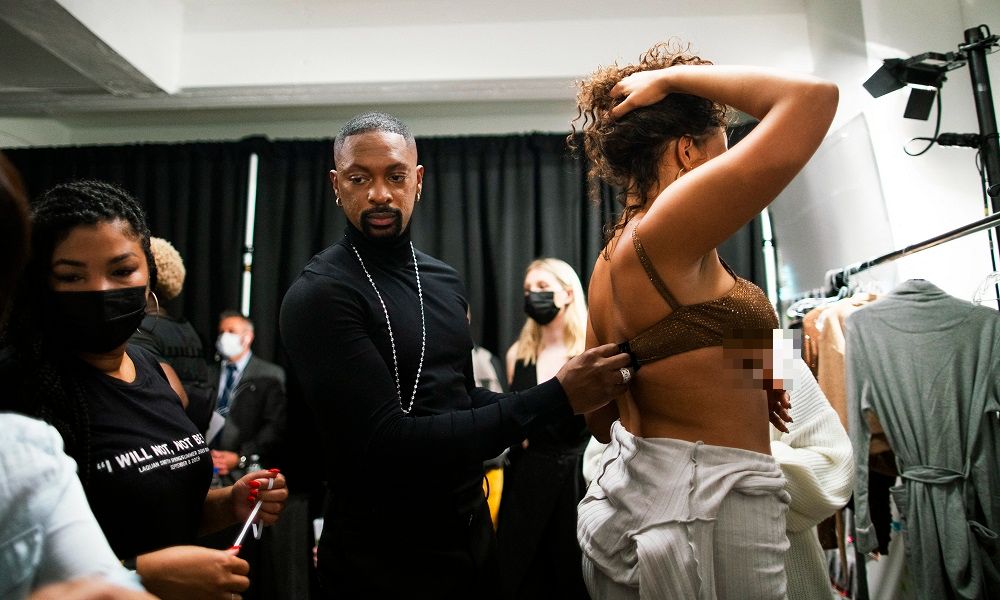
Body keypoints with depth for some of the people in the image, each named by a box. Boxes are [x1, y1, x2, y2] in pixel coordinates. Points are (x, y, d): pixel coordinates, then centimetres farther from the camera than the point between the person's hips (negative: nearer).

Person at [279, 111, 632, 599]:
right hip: (383, 558, -6)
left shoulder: (443, 280, 4)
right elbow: (388, 443, -26)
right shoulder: (320, 295, -18)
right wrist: (554, 398, -26)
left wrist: (575, 399, -1)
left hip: (472, 530, 6)